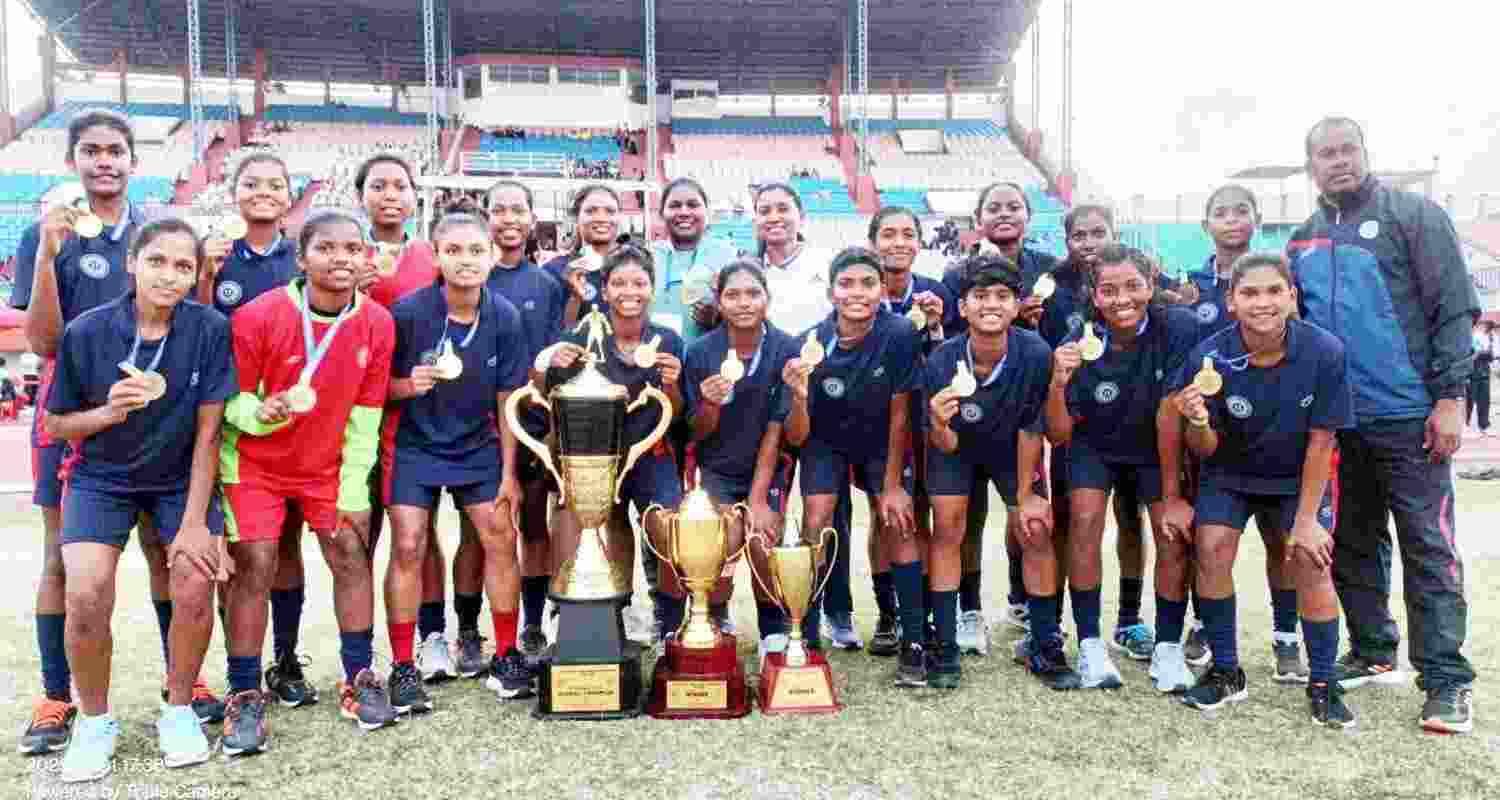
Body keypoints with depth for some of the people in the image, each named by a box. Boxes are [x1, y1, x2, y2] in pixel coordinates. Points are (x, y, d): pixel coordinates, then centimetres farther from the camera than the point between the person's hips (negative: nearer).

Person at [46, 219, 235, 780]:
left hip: (182, 479, 0)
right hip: (102, 478, 0)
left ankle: (178, 709, 10)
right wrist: (110, 411, -25)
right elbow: (57, 425, -3)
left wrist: (194, 522, -13)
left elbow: (208, 432, -12)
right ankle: (95, 721, 10)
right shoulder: (86, 332, -14)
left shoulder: (210, 329, -16)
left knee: (196, 587, -17)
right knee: (86, 597, -16)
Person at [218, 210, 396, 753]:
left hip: (327, 464, 3)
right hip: (256, 464, -3)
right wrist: (260, 412, -35)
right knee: (254, 565, -7)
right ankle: (245, 698, 5)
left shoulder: (377, 323, -12)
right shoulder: (257, 316, -21)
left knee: (350, 553, 2)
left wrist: (354, 488, -4)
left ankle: (358, 680, 15)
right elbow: (230, 400, -12)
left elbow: (365, 417, -4)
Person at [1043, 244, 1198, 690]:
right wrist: (1058, 383, -37)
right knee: (1085, 522, -17)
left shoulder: (1179, 327, -26)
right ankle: (1090, 645, -6)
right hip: (1096, 446, 0)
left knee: (1174, 534, -10)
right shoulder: (1081, 347, -24)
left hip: (1160, 445, 0)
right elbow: (1059, 435, -21)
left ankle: (1167, 650, 7)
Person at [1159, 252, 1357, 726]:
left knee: (1310, 562, -11)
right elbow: (1207, 449, -16)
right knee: (1211, 548, -15)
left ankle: (1323, 685, 7)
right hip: (1229, 474, 1)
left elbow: (1320, 442, -14)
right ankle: (1225, 673, 2)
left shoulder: (1325, 353, -24)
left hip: (1297, 478, 0)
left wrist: (1307, 519, -11)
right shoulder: (1209, 357, -24)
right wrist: (1197, 421, -39)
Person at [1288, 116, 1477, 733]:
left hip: (1409, 417, -5)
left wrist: (1449, 397, -13)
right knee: (1353, 543, 12)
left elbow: (1454, 308, -6)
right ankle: (1373, 654, 27)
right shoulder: (1304, 241, 13)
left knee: (1427, 546, -3)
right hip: (1336, 421, 5)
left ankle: (1447, 681, 4)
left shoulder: (1413, 215, -2)